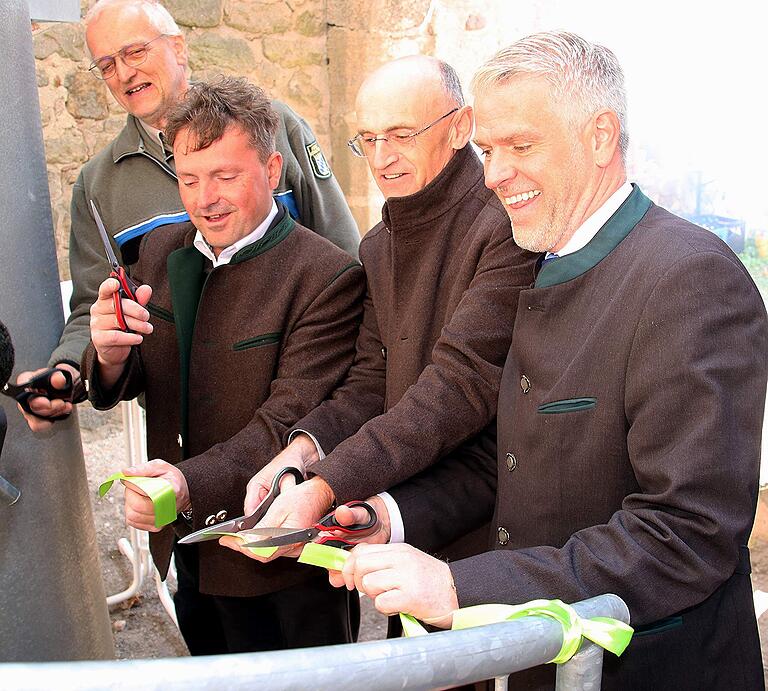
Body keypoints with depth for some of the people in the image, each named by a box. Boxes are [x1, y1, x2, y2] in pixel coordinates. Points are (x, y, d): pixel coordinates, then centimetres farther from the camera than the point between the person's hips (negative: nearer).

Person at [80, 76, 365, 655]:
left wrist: (190, 484, -39)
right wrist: (111, 353, -20)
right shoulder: (160, 251, 1)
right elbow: (115, 388, 4)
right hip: (186, 546, 6)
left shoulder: (328, 277, -20)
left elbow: (287, 422, -24)